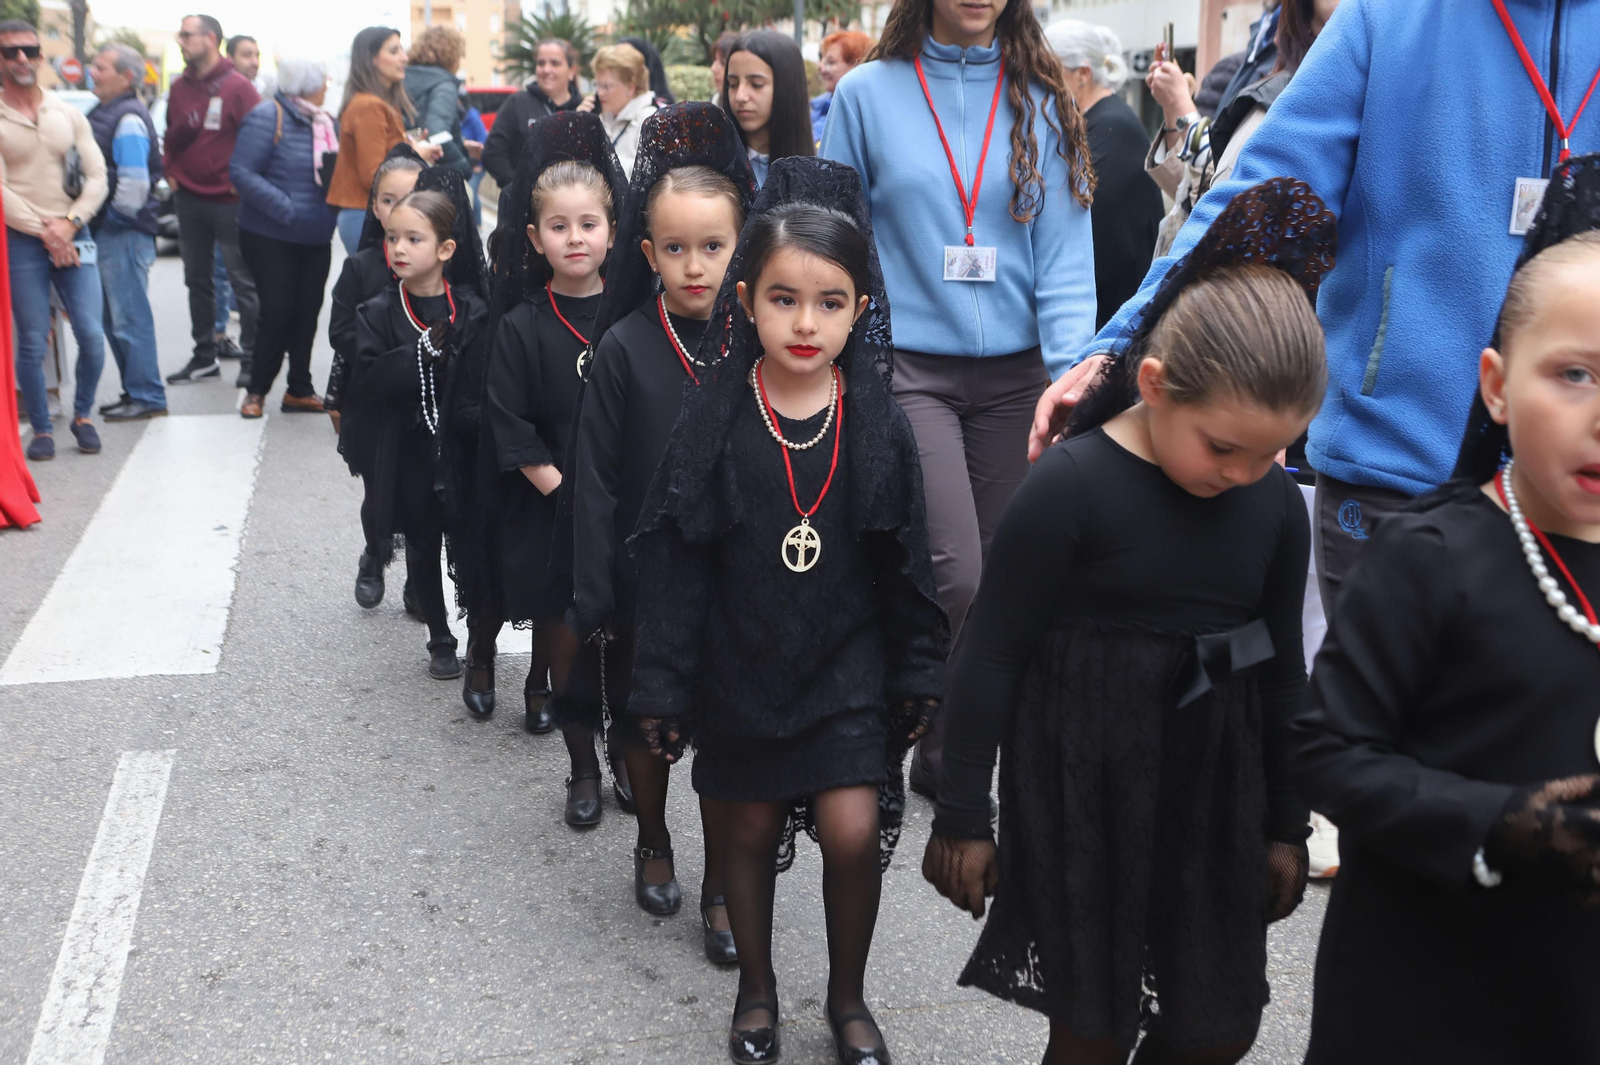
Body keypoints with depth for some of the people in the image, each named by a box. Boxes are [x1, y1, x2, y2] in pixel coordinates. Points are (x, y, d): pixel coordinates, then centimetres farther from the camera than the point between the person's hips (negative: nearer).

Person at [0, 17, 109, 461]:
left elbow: (97, 176, 6)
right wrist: (43, 231, -12)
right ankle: (41, 430, 13)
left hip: (72, 237, 3)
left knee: (92, 336, -3)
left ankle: (82, 416, 18)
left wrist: (70, 223, -9)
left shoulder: (69, 114, 9)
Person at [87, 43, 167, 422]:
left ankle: (147, 397, 0)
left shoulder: (128, 120, -15)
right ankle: (135, 392, 21)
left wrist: (117, 218, -12)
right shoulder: (104, 114, 17)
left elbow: (134, 182, -23)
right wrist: (97, 223, 16)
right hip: (107, 234, 10)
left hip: (124, 234, -10)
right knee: (114, 319, 14)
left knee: (129, 319, -6)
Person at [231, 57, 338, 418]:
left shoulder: (328, 123, 10)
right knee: (278, 312, -4)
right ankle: (257, 390, 10)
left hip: (316, 239, 6)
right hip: (270, 236, -6)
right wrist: (285, 208, -24)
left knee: (307, 313, 8)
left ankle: (299, 390, 19)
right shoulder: (268, 116, -11)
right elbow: (242, 172, -17)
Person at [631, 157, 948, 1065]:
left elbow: (907, 561, 1)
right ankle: (758, 990, 37)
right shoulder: (715, 419, -10)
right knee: (751, 831, 13)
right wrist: (664, 684, -6)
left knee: (853, 830, -7)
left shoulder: (880, 424, -7)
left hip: (849, 667, 0)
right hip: (740, 669, 0)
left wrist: (919, 673, 4)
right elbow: (673, 560, -6)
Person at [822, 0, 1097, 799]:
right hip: (910, 368, -2)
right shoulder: (869, 93, 1)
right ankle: (941, 747, 9)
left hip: (1014, 374, 3)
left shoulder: (1043, 99, 5)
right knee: (955, 579, -14)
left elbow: (1065, 250, 0)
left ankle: (947, 755, 26)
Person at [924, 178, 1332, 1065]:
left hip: (1215, 790, 5)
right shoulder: (1070, 488, -17)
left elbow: (1281, 668, 10)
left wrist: (1286, 824, 15)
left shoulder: (1274, 501, 0)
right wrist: (962, 817, -8)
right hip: (1084, 791, -5)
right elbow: (992, 658, -12)